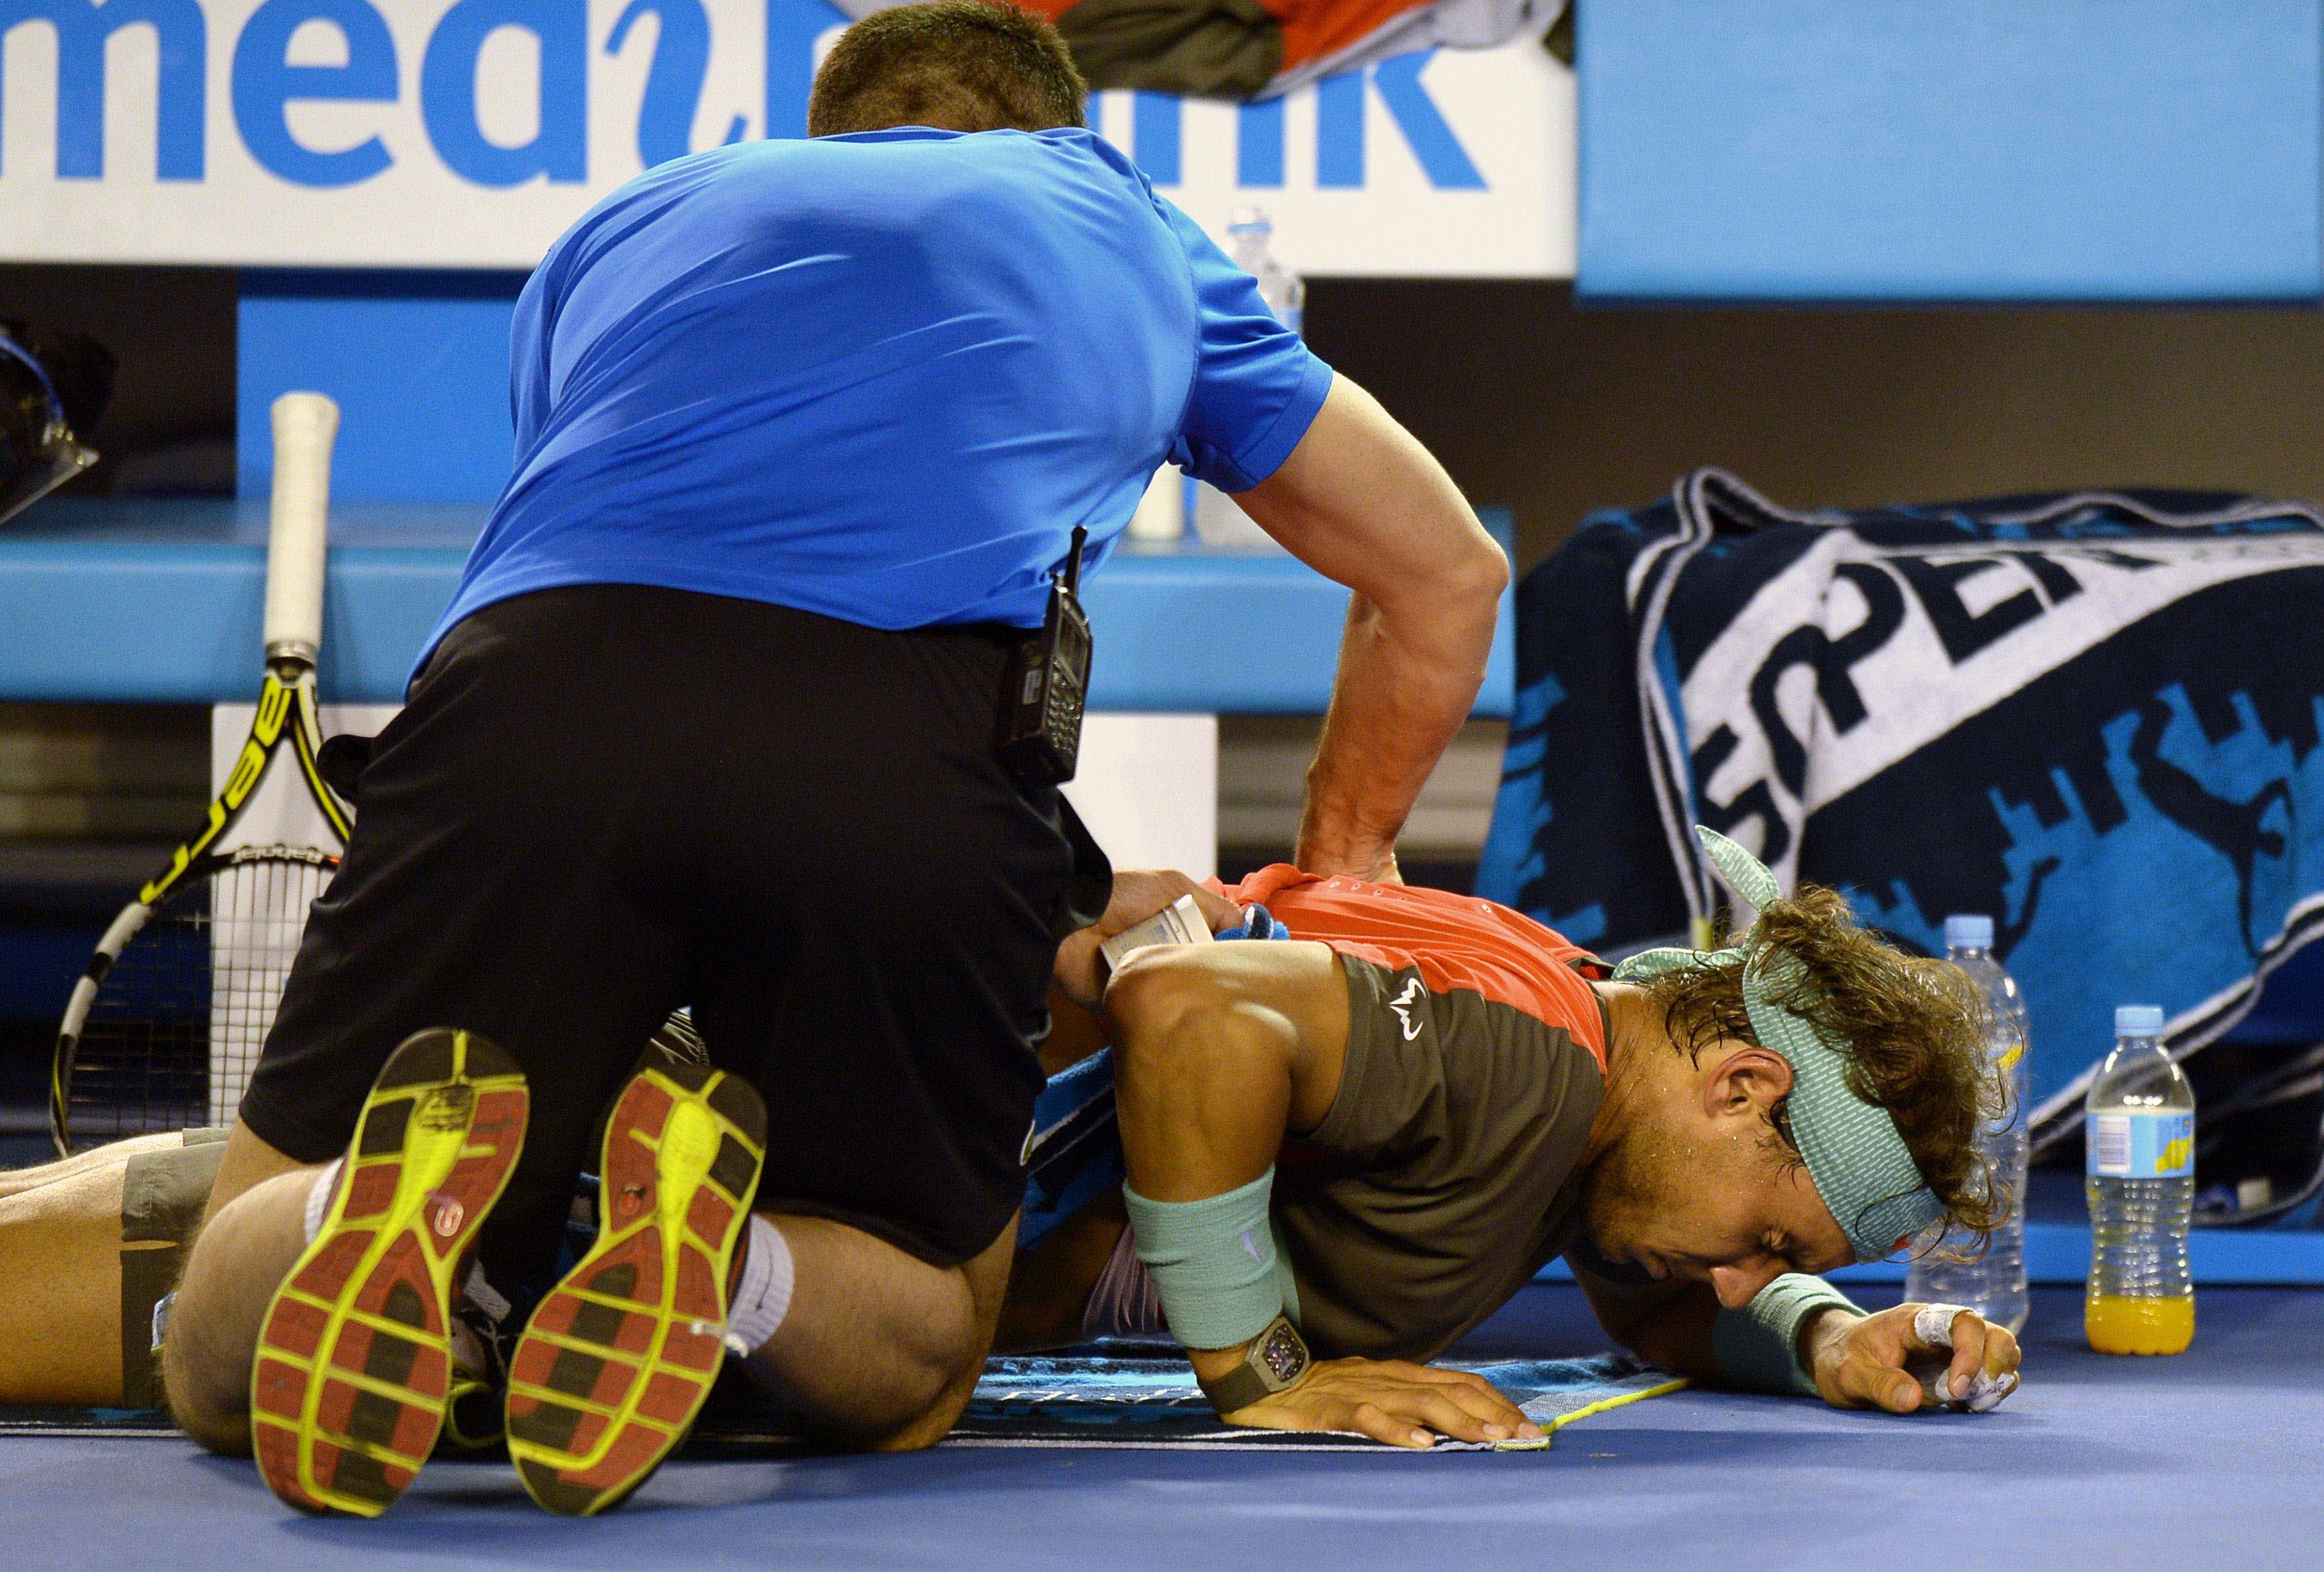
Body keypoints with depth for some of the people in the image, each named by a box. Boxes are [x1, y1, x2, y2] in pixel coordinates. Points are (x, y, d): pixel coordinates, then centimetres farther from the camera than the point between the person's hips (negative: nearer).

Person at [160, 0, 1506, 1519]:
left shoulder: (634, 217, 38)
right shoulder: (1124, 223, 36)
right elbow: (1446, 571, 44)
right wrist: (1340, 874, 60)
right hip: (914, 763, -1)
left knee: (223, 1365, 13)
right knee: (913, 1368, 21)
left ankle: (384, 1204, -23)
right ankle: (722, 1256, -14)